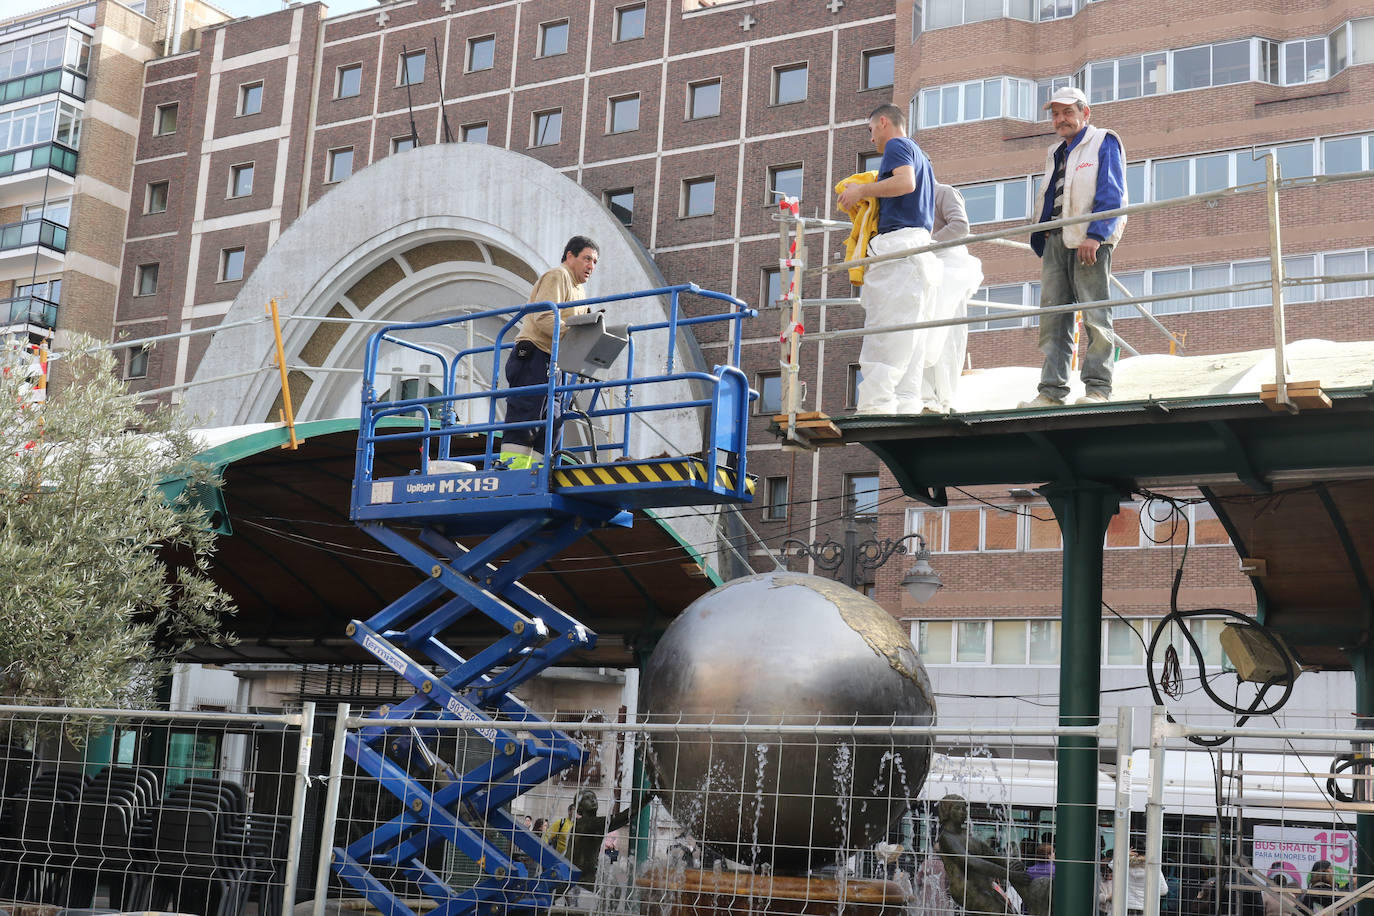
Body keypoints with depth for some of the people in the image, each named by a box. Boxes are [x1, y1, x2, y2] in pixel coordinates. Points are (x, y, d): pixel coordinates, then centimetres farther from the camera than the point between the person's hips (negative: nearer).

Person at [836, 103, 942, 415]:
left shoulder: (897, 145, 2)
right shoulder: (920, 156, 29)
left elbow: (905, 181, -19)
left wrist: (861, 190, -8)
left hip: (897, 243, -10)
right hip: (921, 246, 10)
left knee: (883, 339, -16)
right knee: (908, 341, 5)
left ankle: (876, 407, -22)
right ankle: (907, 409, 0)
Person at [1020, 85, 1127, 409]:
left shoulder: (1103, 143, 4)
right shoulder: (1055, 154, 26)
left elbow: (1111, 194, -8)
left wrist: (1095, 235, -19)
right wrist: (1043, 249, 18)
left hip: (1089, 239, -7)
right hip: (1055, 240, 7)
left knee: (1095, 315, -8)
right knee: (1052, 318, 2)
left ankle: (1098, 388, -7)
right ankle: (1052, 391, 2)